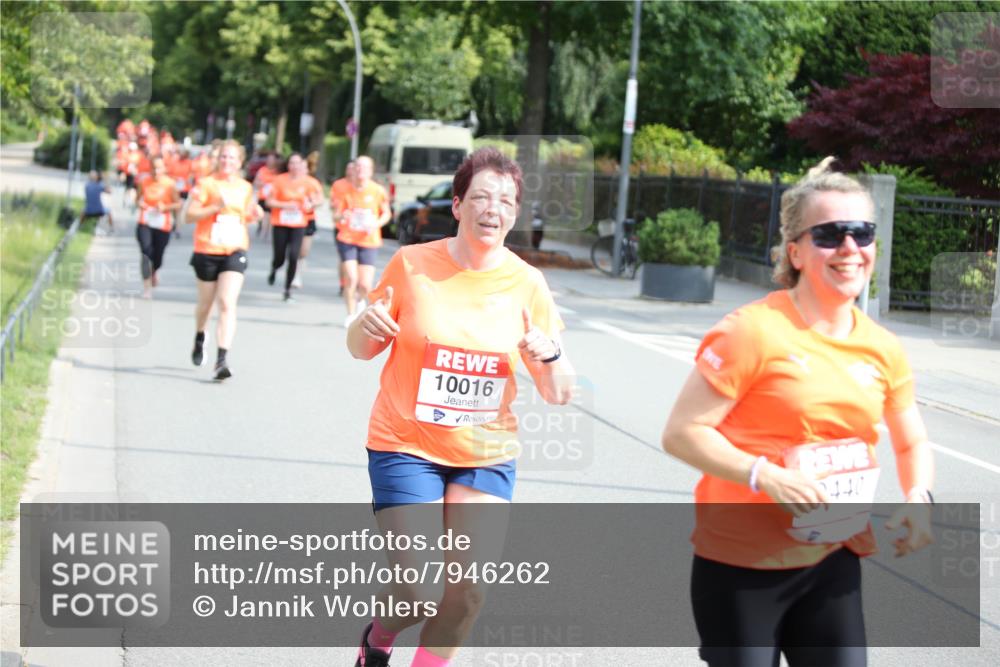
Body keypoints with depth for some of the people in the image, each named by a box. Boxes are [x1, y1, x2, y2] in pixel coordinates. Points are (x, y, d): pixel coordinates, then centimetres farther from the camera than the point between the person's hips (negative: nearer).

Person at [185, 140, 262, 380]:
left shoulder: (246, 188, 8)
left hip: (234, 252, 1)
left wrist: (253, 215, 1)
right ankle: (199, 338, 48)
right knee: (206, 302, 15)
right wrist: (215, 207, -20)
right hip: (207, 252, -1)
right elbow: (190, 215, -9)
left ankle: (222, 359, -17)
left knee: (227, 304, -14)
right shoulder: (206, 183, -4)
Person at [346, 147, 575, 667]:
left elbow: (558, 394, 0)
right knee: (418, 594, -9)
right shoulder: (412, 264, -7)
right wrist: (368, 324, -18)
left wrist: (548, 356, -22)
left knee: (467, 593, -4)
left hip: (487, 456, 2)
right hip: (406, 448, -2)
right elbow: (361, 349, 4)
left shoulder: (526, 284, -3)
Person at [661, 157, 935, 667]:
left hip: (834, 563, 5)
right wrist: (764, 475, -26)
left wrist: (918, 499, -3)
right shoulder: (755, 331, -15)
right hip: (742, 566, -5)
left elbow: (912, 443, 17)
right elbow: (681, 433, -15)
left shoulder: (883, 349, 2)